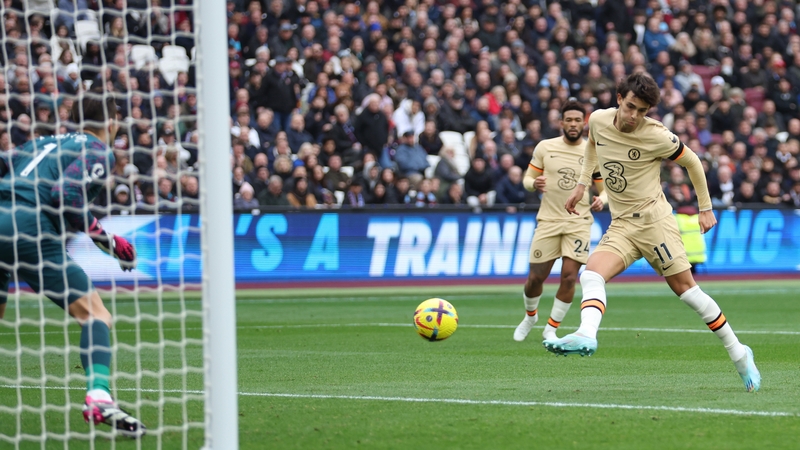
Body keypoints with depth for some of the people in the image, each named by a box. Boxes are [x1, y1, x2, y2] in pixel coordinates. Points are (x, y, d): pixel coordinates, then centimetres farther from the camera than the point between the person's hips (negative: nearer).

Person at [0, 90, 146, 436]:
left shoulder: (48, 142, 26)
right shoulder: (99, 153, 4)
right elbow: (65, 195, -12)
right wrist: (104, 238, -7)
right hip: (29, 230, -7)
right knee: (95, 314, -4)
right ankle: (98, 397, -25)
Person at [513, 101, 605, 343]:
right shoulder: (545, 147, 2)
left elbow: (604, 189, 8)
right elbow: (527, 178, 9)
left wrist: (601, 200, -15)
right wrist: (534, 184, -15)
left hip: (579, 222, -1)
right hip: (548, 220, 1)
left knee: (569, 276, -13)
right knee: (536, 277, 1)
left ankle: (551, 328, 5)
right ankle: (530, 316, 32)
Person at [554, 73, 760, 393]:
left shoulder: (656, 136, -13)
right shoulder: (598, 120, 0)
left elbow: (692, 162, 2)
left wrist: (705, 209, 7)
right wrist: (582, 184, 23)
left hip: (653, 219, -5)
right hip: (620, 226, 5)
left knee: (685, 288, -6)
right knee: (591, 276, -21)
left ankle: (738, 353, 4)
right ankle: (586, 336, -42)